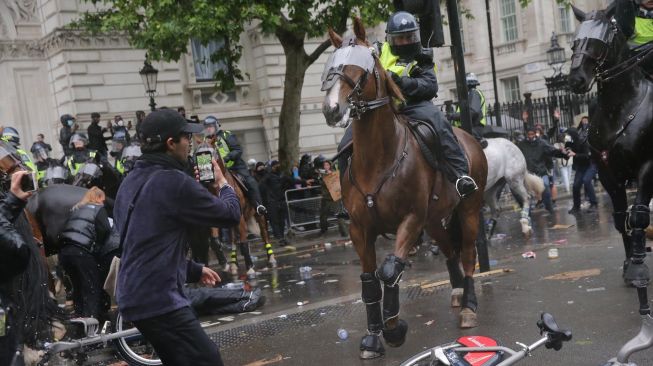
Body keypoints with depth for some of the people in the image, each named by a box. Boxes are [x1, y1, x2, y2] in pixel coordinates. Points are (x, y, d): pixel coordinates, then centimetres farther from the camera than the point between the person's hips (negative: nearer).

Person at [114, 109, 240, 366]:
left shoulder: (132, 182, 13)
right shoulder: (174, 182, -17)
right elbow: (230, 215, -11)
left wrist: (195, 270, 25)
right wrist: (222, 183, 10)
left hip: (134, 295, 10)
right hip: (159, 299, -10)